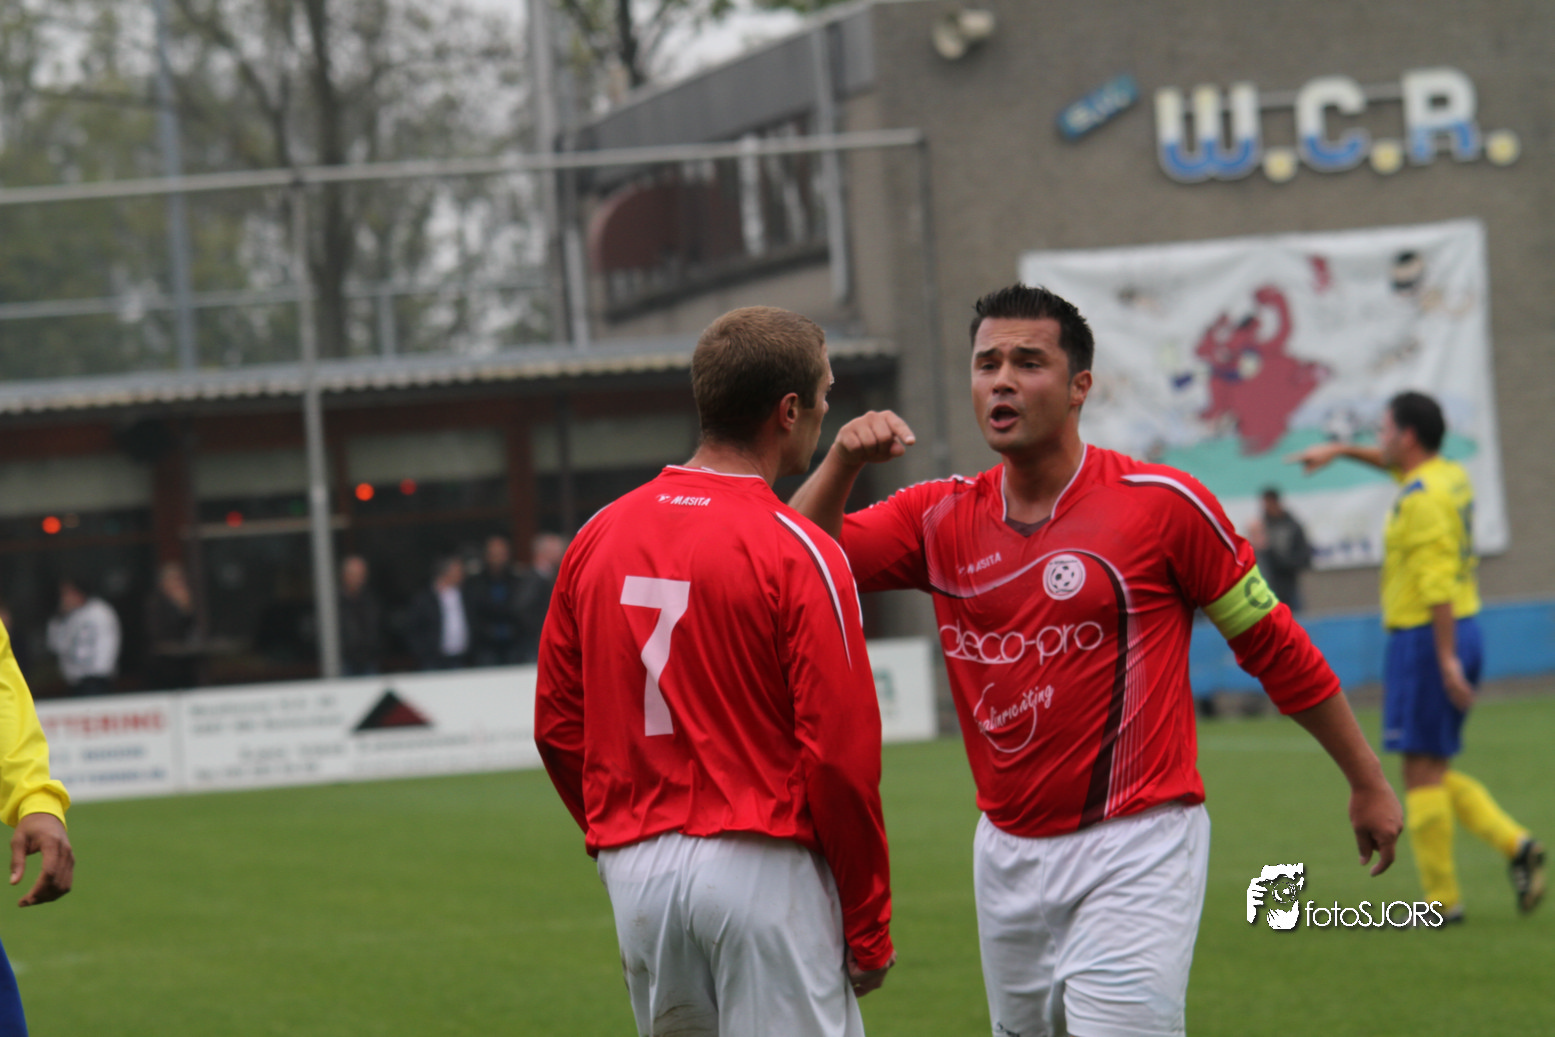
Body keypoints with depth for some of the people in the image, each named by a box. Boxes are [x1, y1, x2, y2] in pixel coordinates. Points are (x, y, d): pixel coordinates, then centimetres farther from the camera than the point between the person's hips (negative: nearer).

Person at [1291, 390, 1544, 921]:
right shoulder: (1450, 476, 11)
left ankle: (1442, 898, -3)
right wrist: (1342, 451, 35)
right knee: (1435, 773, 15)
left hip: (1427, 638, -9)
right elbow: (1398, 463, 35)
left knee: (1422, 772, -4)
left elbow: (1439, 582, -23)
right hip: (1461, 633, 9)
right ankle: (1515, 844, 1)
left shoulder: (1421, 497, -16)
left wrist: (1446, 658, -25)